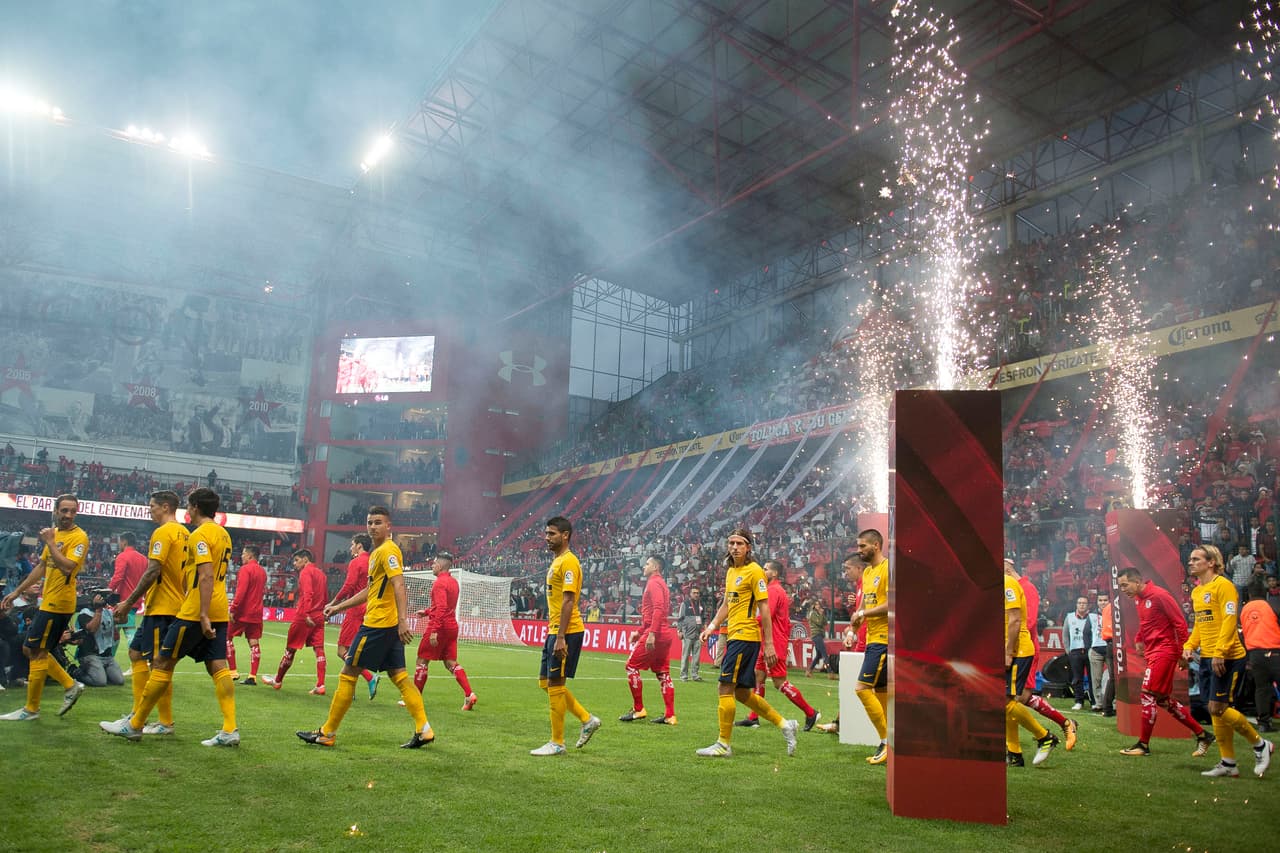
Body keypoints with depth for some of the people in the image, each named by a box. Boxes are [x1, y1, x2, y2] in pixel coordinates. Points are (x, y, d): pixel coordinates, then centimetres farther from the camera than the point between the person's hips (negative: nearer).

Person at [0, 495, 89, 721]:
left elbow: (67, 567, -27)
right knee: (30, 649, 14)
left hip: (58, 603, -9)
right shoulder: (54, 533, 13)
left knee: (37, 653, -2)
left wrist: (50, 543, -22)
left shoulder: (79, 537, -14)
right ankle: (71, 686, 20)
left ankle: (31, 709, 10)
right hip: (48, 601, 9)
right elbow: (42, 567, 21)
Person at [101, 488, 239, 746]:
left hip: (196, 612, -8)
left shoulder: (200, 534, -11)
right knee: (218, 667, 4)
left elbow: (206, 576, -20)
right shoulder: (223, 534, 16)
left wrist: (203, 615, -24)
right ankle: (230, 730, -2)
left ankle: (134, 725, 13)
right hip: (219, 613, 8)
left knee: (162, 664, 3)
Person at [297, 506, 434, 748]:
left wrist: (403, 620, -33)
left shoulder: (387, 550, -11)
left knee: (348, 674, 2)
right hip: (390, 627, 10)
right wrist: (337, 607, 29)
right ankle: (423, 730, 5)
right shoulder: (376, 552, 19)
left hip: (378, 624, -9)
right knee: (399, 677, 7)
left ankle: (327, 733, 12)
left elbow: (398, 586, -23)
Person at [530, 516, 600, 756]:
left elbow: (568, 601, -20)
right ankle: (587, 719, 21)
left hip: (566, 632, -10)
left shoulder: (568, 562, -14)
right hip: (555, 631, 10)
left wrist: (561, 637, -24)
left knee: (555, 685, -3)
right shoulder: (557, 561, 17)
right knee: (546, 682, 14)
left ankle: (557, 743, 9)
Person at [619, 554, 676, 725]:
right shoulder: (660, 583, 21)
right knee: (663, 673, 8)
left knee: (632, 666, -1)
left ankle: (638, 709, 2)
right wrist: (639, 632, 25)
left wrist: (652, 633, -27)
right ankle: (669, 715, 7)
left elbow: (658, 609, -22)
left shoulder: (654, 583, -9)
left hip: (655, 634, -9)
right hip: (665, 633, 9)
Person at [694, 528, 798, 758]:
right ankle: (784, 724, 24)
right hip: (733, 636, 9)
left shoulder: (754, 571, -10)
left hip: (746, 637, -9)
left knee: (726, 688, -7)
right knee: (742, 693, 12)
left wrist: (769, 644, -16)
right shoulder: (730, 571, 16)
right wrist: (713, 626, 11)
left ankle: (723, 744, 3)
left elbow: (764, 609, -13)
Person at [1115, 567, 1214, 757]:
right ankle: (1202, 735, 24)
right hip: (1152, 652, 9)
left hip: (1164, 651, -9)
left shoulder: (1159, 595, -17)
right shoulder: (1137, 598, 9)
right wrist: (1139, 639, 7)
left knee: (1148, 695, -8)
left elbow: (1180, 621, -16)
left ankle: (1143, 745, 1)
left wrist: (1183, 651, -16)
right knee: (1162, 699, 12)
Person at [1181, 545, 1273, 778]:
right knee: (1215, 711, 8)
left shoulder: (1223, 586, -11)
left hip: (1227, 658, -8)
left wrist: (1219, 653, -24)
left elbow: (1230, 620, -19)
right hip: (1207, 659, 8)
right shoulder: (1196, 592, 15)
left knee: (1218, 708, -9)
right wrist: (1189, 646, 9)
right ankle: (1228, 763, 16)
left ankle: (1260, 745, 13)